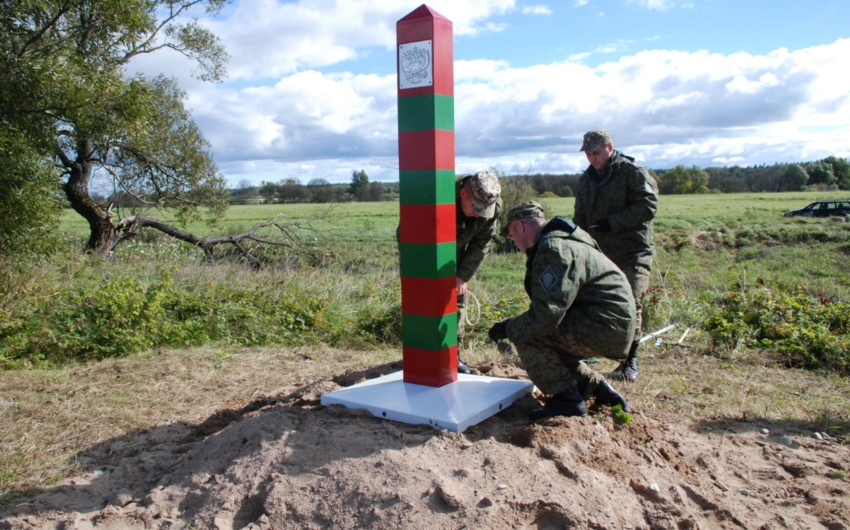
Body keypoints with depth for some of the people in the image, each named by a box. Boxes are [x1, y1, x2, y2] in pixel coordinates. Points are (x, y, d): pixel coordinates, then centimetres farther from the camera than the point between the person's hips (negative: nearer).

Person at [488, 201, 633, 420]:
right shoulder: (560, 240, 15)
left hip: (605, 325, -11)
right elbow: (551, 304, 20)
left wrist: (507, 328, -12)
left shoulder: (555, 250, -18)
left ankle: (566, 398, -5)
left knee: (525, 334, -14)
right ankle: (599, 388, 21)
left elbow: (546, 313, -25)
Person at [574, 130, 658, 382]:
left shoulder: (633, 172, -4)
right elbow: (580, 218, 21)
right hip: (599, 253, 5)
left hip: (633, 251, -5)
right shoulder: (586, 180, 15)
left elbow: (648, 206, -13)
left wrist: (613, 223, -18)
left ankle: (630, 361, 5)